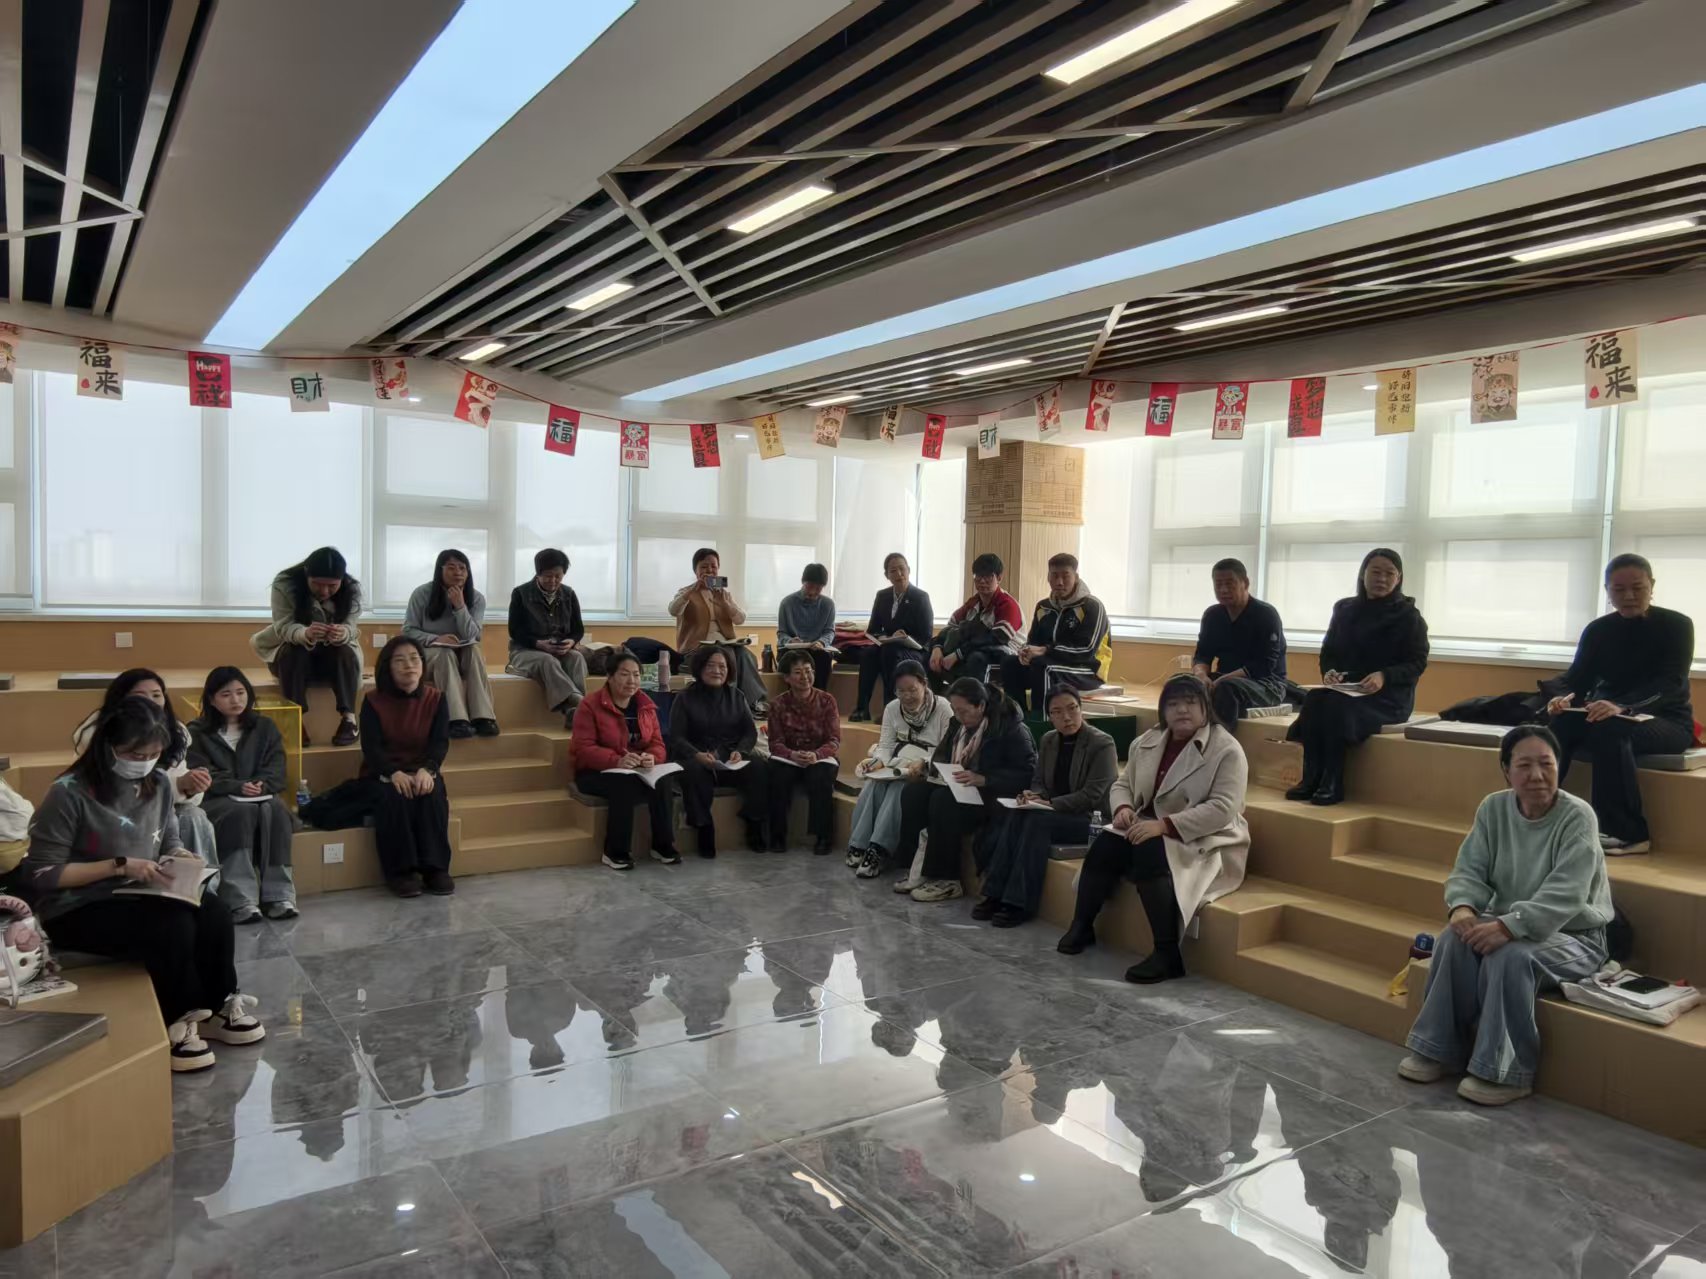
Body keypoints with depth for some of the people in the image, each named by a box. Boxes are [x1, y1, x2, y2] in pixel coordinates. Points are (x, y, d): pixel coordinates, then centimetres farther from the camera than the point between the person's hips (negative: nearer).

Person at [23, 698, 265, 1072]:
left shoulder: (158, 784, 2)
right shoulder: (70, 793, -17)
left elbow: (169, 840, 17)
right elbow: (41, 874, -16)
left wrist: (180, 857, -7)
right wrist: (120, 866, -22)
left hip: (142, 897, 6)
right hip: (79, 909, -6)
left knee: (214, 913, -21)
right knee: (173, 926, -30)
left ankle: (216, 1007, -1)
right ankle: (176, 1022, -7)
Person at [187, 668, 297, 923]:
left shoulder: (265, 727, 16)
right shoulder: (197, 732, 8)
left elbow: (276, 768, 5)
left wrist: (262, 785, -17)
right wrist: (239, 787, -22)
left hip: (262, 795, 2)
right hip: (218, 799, -2)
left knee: (274, 810, -33)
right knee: (240, 812, -37)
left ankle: (278, 895, -36)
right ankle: (241, 900, -43)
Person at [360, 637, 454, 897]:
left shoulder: (436, 699, 0)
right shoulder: (373, 702, -4)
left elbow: (440, 742, -8)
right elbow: (371, 746, -13)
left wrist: (427, 769, -30)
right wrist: (394, 773, -33)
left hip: (421, 771, 1)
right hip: (382, 774, -1)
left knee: (433, 795, -32)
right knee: (393, 797, -34)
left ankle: (435, 867, -25)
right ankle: (401, 871, -26)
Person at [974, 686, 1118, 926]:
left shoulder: (1102, 744, -10)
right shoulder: (1048, 740, 10)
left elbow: (1092, 795, -16)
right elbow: (1038, 781, 14)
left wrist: (1051, 804, -21)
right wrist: (1033, 796, -10)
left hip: (1092, 818, -6)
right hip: (1055, 813, 6)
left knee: (1037, 821, -31)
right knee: (1011, 816, -24)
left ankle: (1021, 904, -27)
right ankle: (996, 894, -25)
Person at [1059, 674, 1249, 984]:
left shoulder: (1226, 750, -13)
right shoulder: (1147, 742, 7)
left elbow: (1222, 809, -23)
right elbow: (1123, 783, 14)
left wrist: (1164, 825, -30)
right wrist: (1123, 808, -12)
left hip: (1204, 841, -6)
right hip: (1149, 829, 6)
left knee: (1151, 855, -34)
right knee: (1104, 845, -20)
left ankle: (1167, 953, -28)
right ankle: (1081, 925, -4)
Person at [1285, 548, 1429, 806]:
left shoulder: (1408, 615, 2)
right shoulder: (1344, 609, 13)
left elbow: (1417, 663, -5)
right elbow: (1328, 652, 15)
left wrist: (1384, 676, -23)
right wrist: (1329, 671, -9)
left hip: (1389, 695, -4)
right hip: (1345, 689, 4)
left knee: (1337, 705, -34)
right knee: (1314, 698, -30)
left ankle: (1332, 785, -29)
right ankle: (1311, 778, -29)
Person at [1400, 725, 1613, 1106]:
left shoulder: (1577, 816, -18)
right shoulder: (1493, 808, -2)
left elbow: (1564, 896, -28)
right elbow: (1469, 869, -3)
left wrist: (1509, 926, -40)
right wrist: (1464, 906, -26)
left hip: (1573, 936, -5)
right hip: (1510, 924, 5)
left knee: (1510, 956, -34)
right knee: (1455, 938, -24)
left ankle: (1507, 1072, -19)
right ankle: (1440, 1049, -12)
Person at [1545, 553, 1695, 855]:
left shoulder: (1676, 625, -7)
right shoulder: (1598, 630, 5)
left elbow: (1671, 682, -20)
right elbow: (1578, 676, -3)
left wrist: (1622, 708, -40)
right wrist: (1567, 699, -30)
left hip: (1667, 721, -4)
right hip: (1610, 715, 4)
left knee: (1609, 729, -36)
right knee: (1558, 723, -28)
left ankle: (1627, 833, -30)